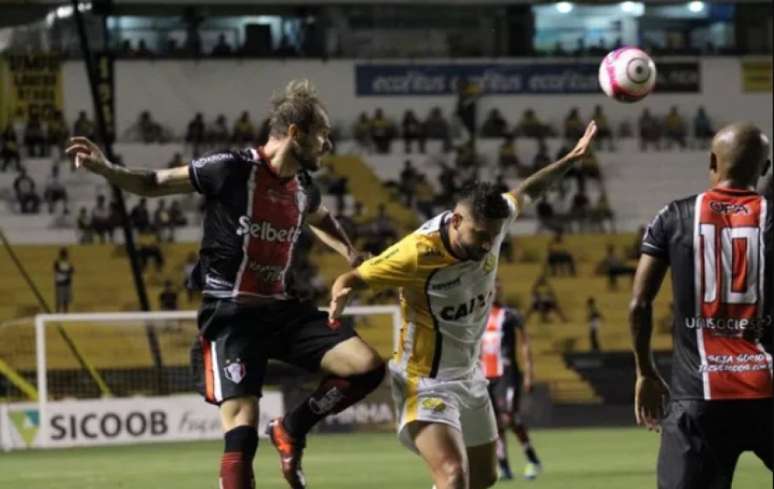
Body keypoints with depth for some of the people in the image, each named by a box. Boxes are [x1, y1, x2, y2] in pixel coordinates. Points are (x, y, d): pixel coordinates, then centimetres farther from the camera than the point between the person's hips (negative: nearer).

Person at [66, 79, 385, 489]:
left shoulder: (303, 187, 8)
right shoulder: (233, 169, -12)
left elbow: (319, 219, 35)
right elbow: (155, 183, -7)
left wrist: (350, 253, 23)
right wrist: (107, 170, -23)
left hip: (280, 308, 7)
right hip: (231, 314, -7)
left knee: (367, 367, -7)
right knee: (242, 431, -15)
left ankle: (292, 430, 12)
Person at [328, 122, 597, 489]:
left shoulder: (490, 224, -10)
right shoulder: (418, 253, -28)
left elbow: (524, 194, 13)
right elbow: (351, 279, -19)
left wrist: (571, 159, 19)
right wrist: (340, 298, -41)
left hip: (469, 376, 8)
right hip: (426, 382, -8)